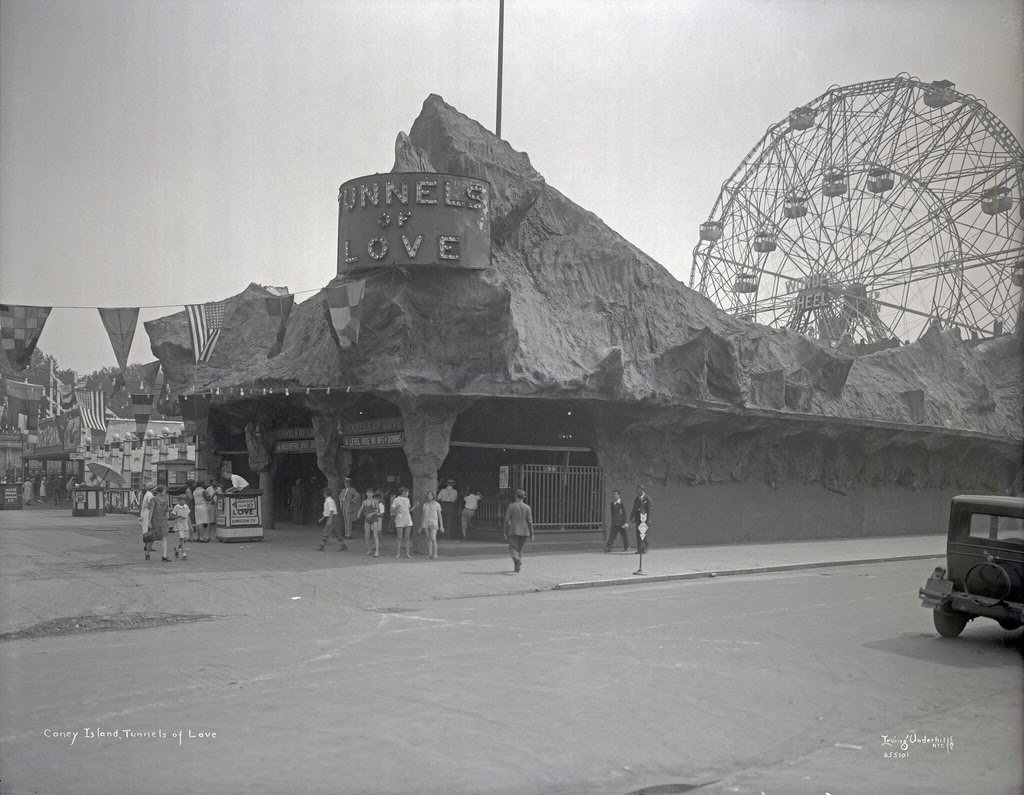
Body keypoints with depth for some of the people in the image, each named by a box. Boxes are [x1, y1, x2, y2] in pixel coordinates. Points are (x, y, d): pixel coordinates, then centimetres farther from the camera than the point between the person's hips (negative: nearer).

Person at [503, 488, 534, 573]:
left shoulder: (511, 506, -5)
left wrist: (505, 532, 3)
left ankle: (517, 561, -27)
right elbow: (530, 521, -3)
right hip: (524, 531, 3)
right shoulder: (527, 507, -2)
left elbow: (507, 520, -5)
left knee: (513, 548, 0)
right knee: (519, 548, 18)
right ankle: (518, 566, 18)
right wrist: (531, 533, 4)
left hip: (513, 531, -3)